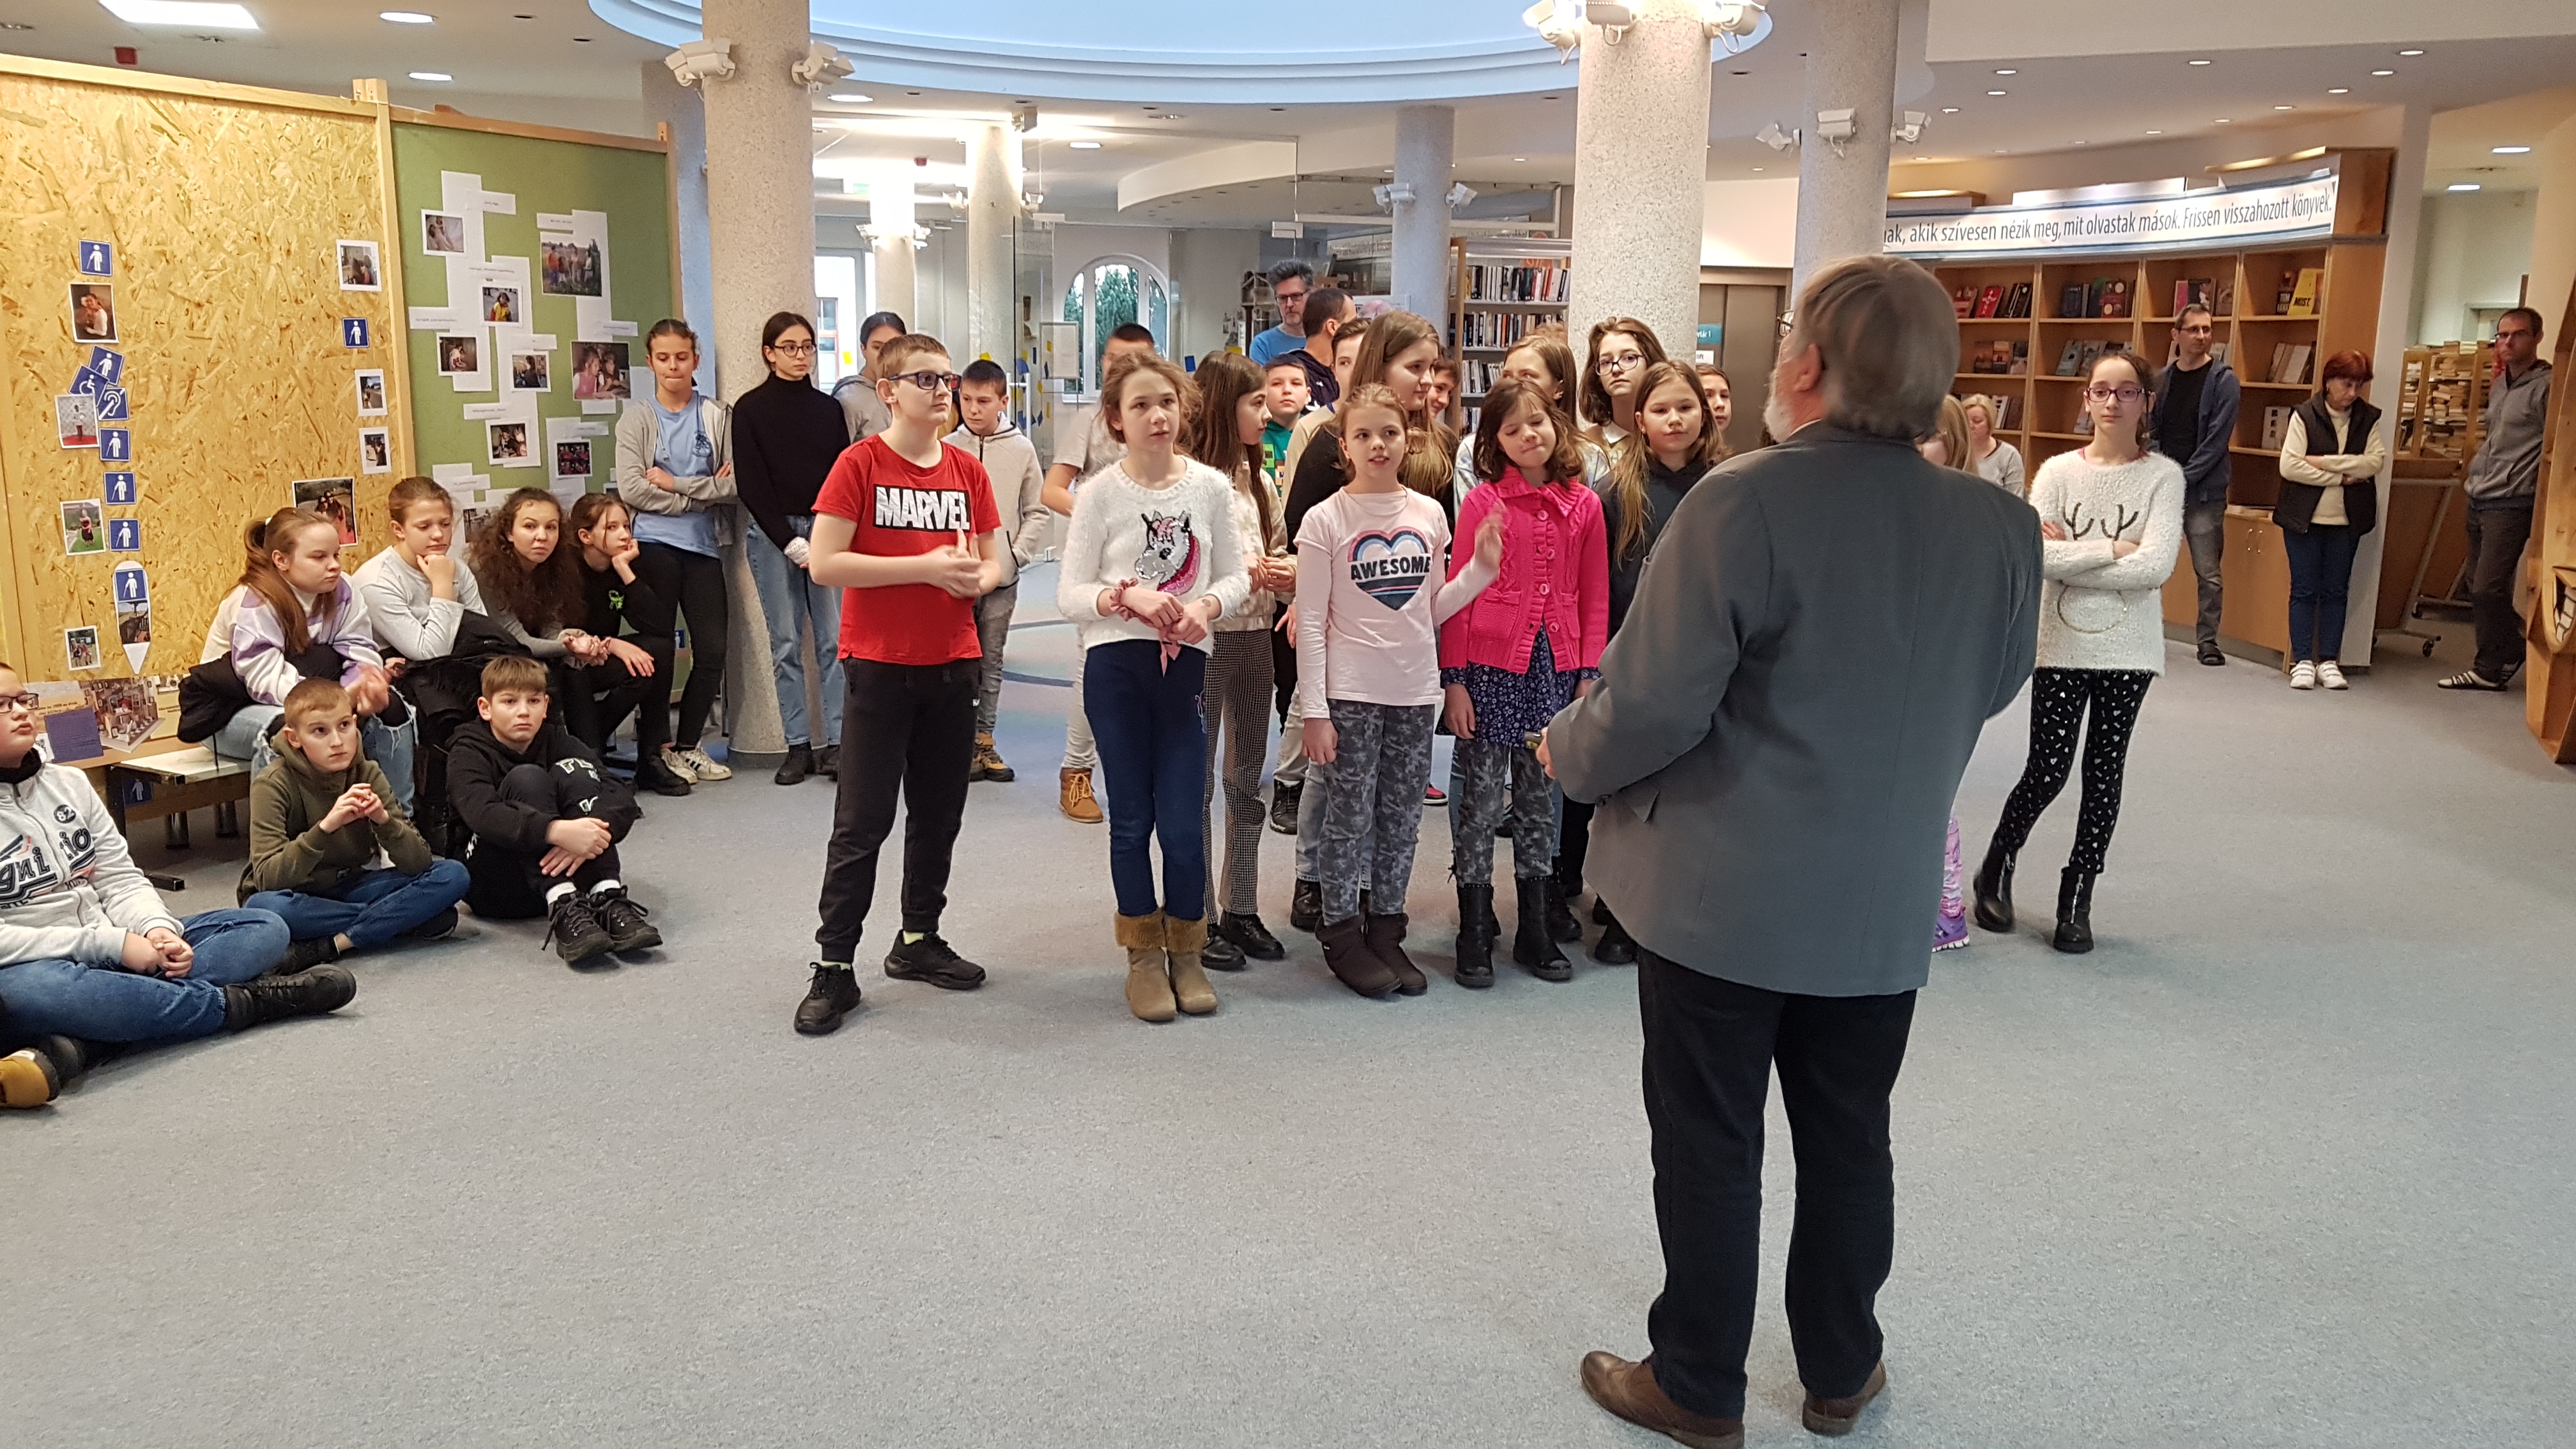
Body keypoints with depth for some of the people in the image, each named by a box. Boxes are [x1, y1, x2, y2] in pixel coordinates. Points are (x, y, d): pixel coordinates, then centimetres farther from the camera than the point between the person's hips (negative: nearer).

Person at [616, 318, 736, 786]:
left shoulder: (717, 416, 5)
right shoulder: (637, 418, 2)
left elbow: (735, 482, -5)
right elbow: (632, 490, -9)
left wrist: (676, 484, -11)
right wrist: (703, 493, -9)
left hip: (704, 546, 2)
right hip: (655, 544, -2)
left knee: (713, 650, 2)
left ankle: (688, 745, 19)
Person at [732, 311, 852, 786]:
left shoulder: (829, 408, 11)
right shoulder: (750, 409, 2)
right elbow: (750, 483, -2)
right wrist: (790, 541, -9)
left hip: (826, 532, 2)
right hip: (772, 535, -2)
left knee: (834, 638, -4)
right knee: (786, 643, 1)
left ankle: (836, 741, 0)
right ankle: (798, 745, 6)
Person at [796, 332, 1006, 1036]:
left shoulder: (967, 470, 7)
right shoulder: (860, 464, -8)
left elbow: (994, 560, 13)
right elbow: (824, 563, -15)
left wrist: (977, 577, -12)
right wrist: (925, 566, -20)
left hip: (953, 665, 5)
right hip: (880, 667, -5)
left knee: (939, 813, 14)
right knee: (863, 821, -2)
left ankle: (918, 940, 29)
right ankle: (833, 966, 6)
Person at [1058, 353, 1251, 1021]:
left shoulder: (1211, 486, 3)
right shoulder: (1101, 492, -2)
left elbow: (1233, 575, 8)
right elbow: (1070, 594, -3)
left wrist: (1206, 607, -12)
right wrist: (1129, 597, -19)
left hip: (1186, 665, 1)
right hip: (1116, 666, -1)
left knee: (1184, 826, -2)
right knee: (1131, 820, 6)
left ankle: (1186, 952, 20)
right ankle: (1144, 957, 23)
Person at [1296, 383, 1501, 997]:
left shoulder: (1429, 514, 6)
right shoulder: (1325, 520, -7)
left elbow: (1432, 608, 12)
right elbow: (1311, 622, -7)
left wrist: (1481, 569, -1)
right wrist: (1314, 710, -10)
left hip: (1414, 691, 4)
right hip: (1350, 692, -4)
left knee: (1401, 818, 10)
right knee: (1348, 815, 3)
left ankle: (1386, 929, 23)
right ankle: (1341, 933, 17)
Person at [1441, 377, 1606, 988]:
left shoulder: (1584, 505, 5)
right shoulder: (1482, 502, -4)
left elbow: (1594, 597, 7)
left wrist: (1589, 673, 2)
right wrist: (1453, 679, -7)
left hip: (1555, 668, 3)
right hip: (1491, 668, -3)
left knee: (1538, 801, 13)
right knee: (1481, 802, 3)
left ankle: (1534, 930, 24)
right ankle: (1474, 934, 14)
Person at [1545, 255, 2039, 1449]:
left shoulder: (1741, 503, -22)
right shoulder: (1999, 526, -6)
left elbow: (1654, 703, -22)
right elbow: (1989, 689, 9)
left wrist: (1568, 753, -2)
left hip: (1722, 895, -4)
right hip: (1884, 903, 5)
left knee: (1710, 1147, 11)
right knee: (1848, 1141, 20)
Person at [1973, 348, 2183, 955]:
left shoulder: (2164, 476, -3)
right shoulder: (2057, 471, -1)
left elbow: (2156, 565, -15)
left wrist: (2070, 557, -14)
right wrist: (2113, 549, -15)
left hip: (2128, 651, 0)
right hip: (2062, 647, 0)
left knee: (2103, 773, 7)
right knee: (2048, 772, 1)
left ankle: (2077, 898, 20)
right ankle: (1997, 869, 26)